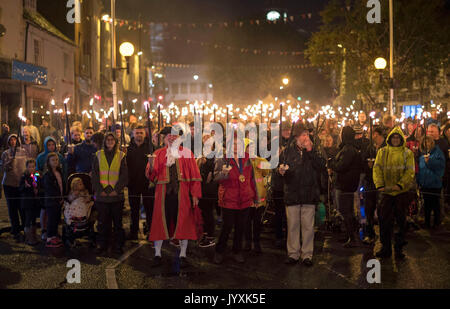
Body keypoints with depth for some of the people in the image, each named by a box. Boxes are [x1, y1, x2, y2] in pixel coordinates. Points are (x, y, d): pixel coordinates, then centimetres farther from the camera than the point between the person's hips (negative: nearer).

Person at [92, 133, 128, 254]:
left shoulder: (121, 156, 6)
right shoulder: (99, 155, 8)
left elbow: (124, 175, 2)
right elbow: (94, 174, 5)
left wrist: (117, 190, -9)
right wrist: (100, 190, -6)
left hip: (116, 194, -1)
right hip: (102, 195, 1)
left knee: (117, 221, 3)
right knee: (103, 221, 4)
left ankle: (117, 245, 10)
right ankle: (102, 245, 14)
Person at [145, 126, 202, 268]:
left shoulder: (186, 153, 6)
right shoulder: (158, 154, 8)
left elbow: (194, 175, 3)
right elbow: (152, 176, 2)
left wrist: (195, 194, -3)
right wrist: (151, 166, -20)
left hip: (182, 194, 0)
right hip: (163, 193, 0)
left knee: (182, 223, 3)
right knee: (161, 223, 3)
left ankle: (183, 255, 13)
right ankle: (157, 254, 13)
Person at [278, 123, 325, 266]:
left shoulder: (313, 151, 9)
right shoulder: (287, 152, 6)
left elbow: (321, 166, -7)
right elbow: (280, 167, 6)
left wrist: (310, 150, -11)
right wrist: (281, 171, -18)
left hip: (309, 195, 0)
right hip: (292, 194, 0)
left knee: (308, 226, 3)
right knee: (292, 226, 4)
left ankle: (307, 254, 13)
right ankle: (293, 254, 14)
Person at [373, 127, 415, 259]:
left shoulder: (407, 153, 3)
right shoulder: (382, 152, 8)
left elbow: (410, 172, -6)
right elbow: (377, 169, 0)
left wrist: (400, 185, -20)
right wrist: (380, 185, -14)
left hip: (401, 192, -1)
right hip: (386, 192, 1)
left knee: (401, 221, 5)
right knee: (385, 221, 2)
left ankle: (399, 248, 16)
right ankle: (386, 248, 12)